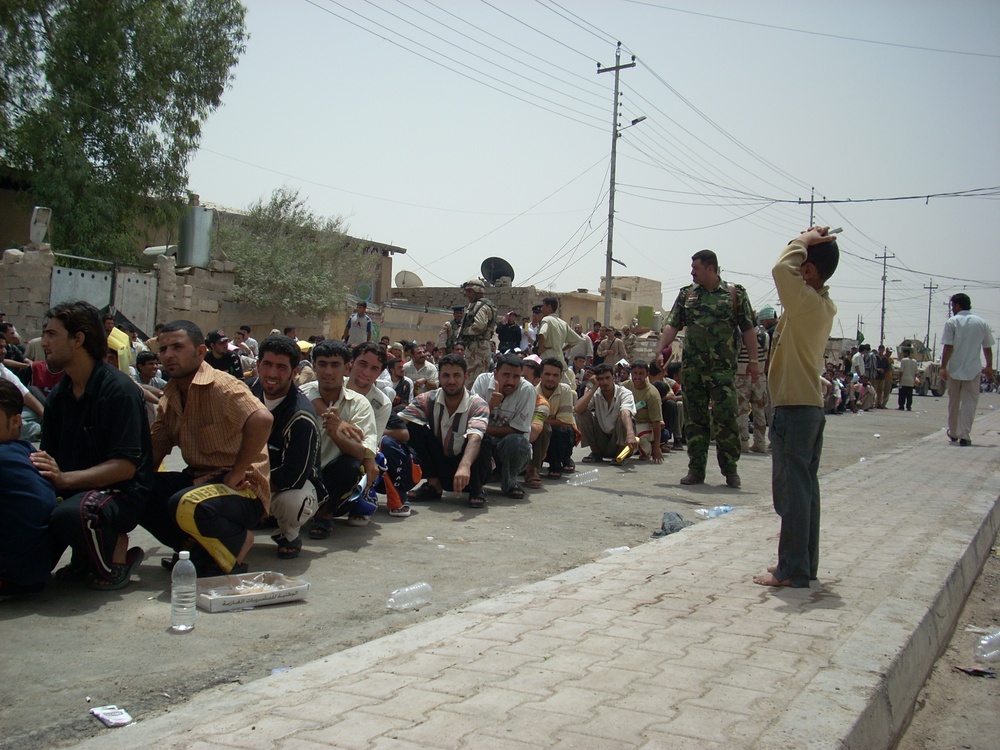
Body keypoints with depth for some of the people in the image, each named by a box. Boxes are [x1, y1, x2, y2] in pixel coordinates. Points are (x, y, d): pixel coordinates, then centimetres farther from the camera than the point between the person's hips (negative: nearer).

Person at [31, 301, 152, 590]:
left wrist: (65, 478, -28)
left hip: (121, 493, -7)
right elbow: (49, 456, 10)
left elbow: (126, 466, -19)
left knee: (71, 514, -36)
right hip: (73, 491, 7)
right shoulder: (58, 395, 11)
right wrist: (37, 468, -13)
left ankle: (115, 554, -5)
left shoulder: (119, 390, -13)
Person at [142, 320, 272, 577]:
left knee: (186, 505, -35)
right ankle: (198, 550, 3)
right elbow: (154, 452, 11)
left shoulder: (221, 386, -16)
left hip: (243, 490, -8)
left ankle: (238, 541, -4)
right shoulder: (169, 397, 11)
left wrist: (236, 473, -26)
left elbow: (262, 420, -34)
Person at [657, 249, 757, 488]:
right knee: (694, 419, 6)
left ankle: (730, 469, 8)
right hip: (692, 367, 3)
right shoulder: (687, 293, 11)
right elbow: (672, 325, 6)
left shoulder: (735, 293, 3)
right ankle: (696, 470, 13)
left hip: (723, 368, -3)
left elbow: (748, 329, 3)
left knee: (725, 417, -5)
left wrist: (753, 360, -4)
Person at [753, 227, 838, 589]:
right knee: (805, 489, 14)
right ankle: (804, 563, 22)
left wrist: (804, 240, -14)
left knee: (792, 491, -5)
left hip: (794, 409, -10)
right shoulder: (825, 304, 11)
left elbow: (782, 268, -32)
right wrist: (811, 242, 13)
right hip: (812, 406, 10)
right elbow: (788, 272, 26)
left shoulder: (806, 302, -16)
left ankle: (792, 571, 1)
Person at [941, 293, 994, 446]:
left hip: (954, 369, -1)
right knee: (969, 402, 2)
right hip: (973, 370, 1)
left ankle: (953, 433, 25)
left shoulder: (952, 322, -5)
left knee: (953, 402, 13)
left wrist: (943, 367, -11)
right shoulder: (981, 323, 6)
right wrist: (989, 367, 20)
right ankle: (964, 435, -6)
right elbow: (987, 347, 10)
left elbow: (948, 347, -11)